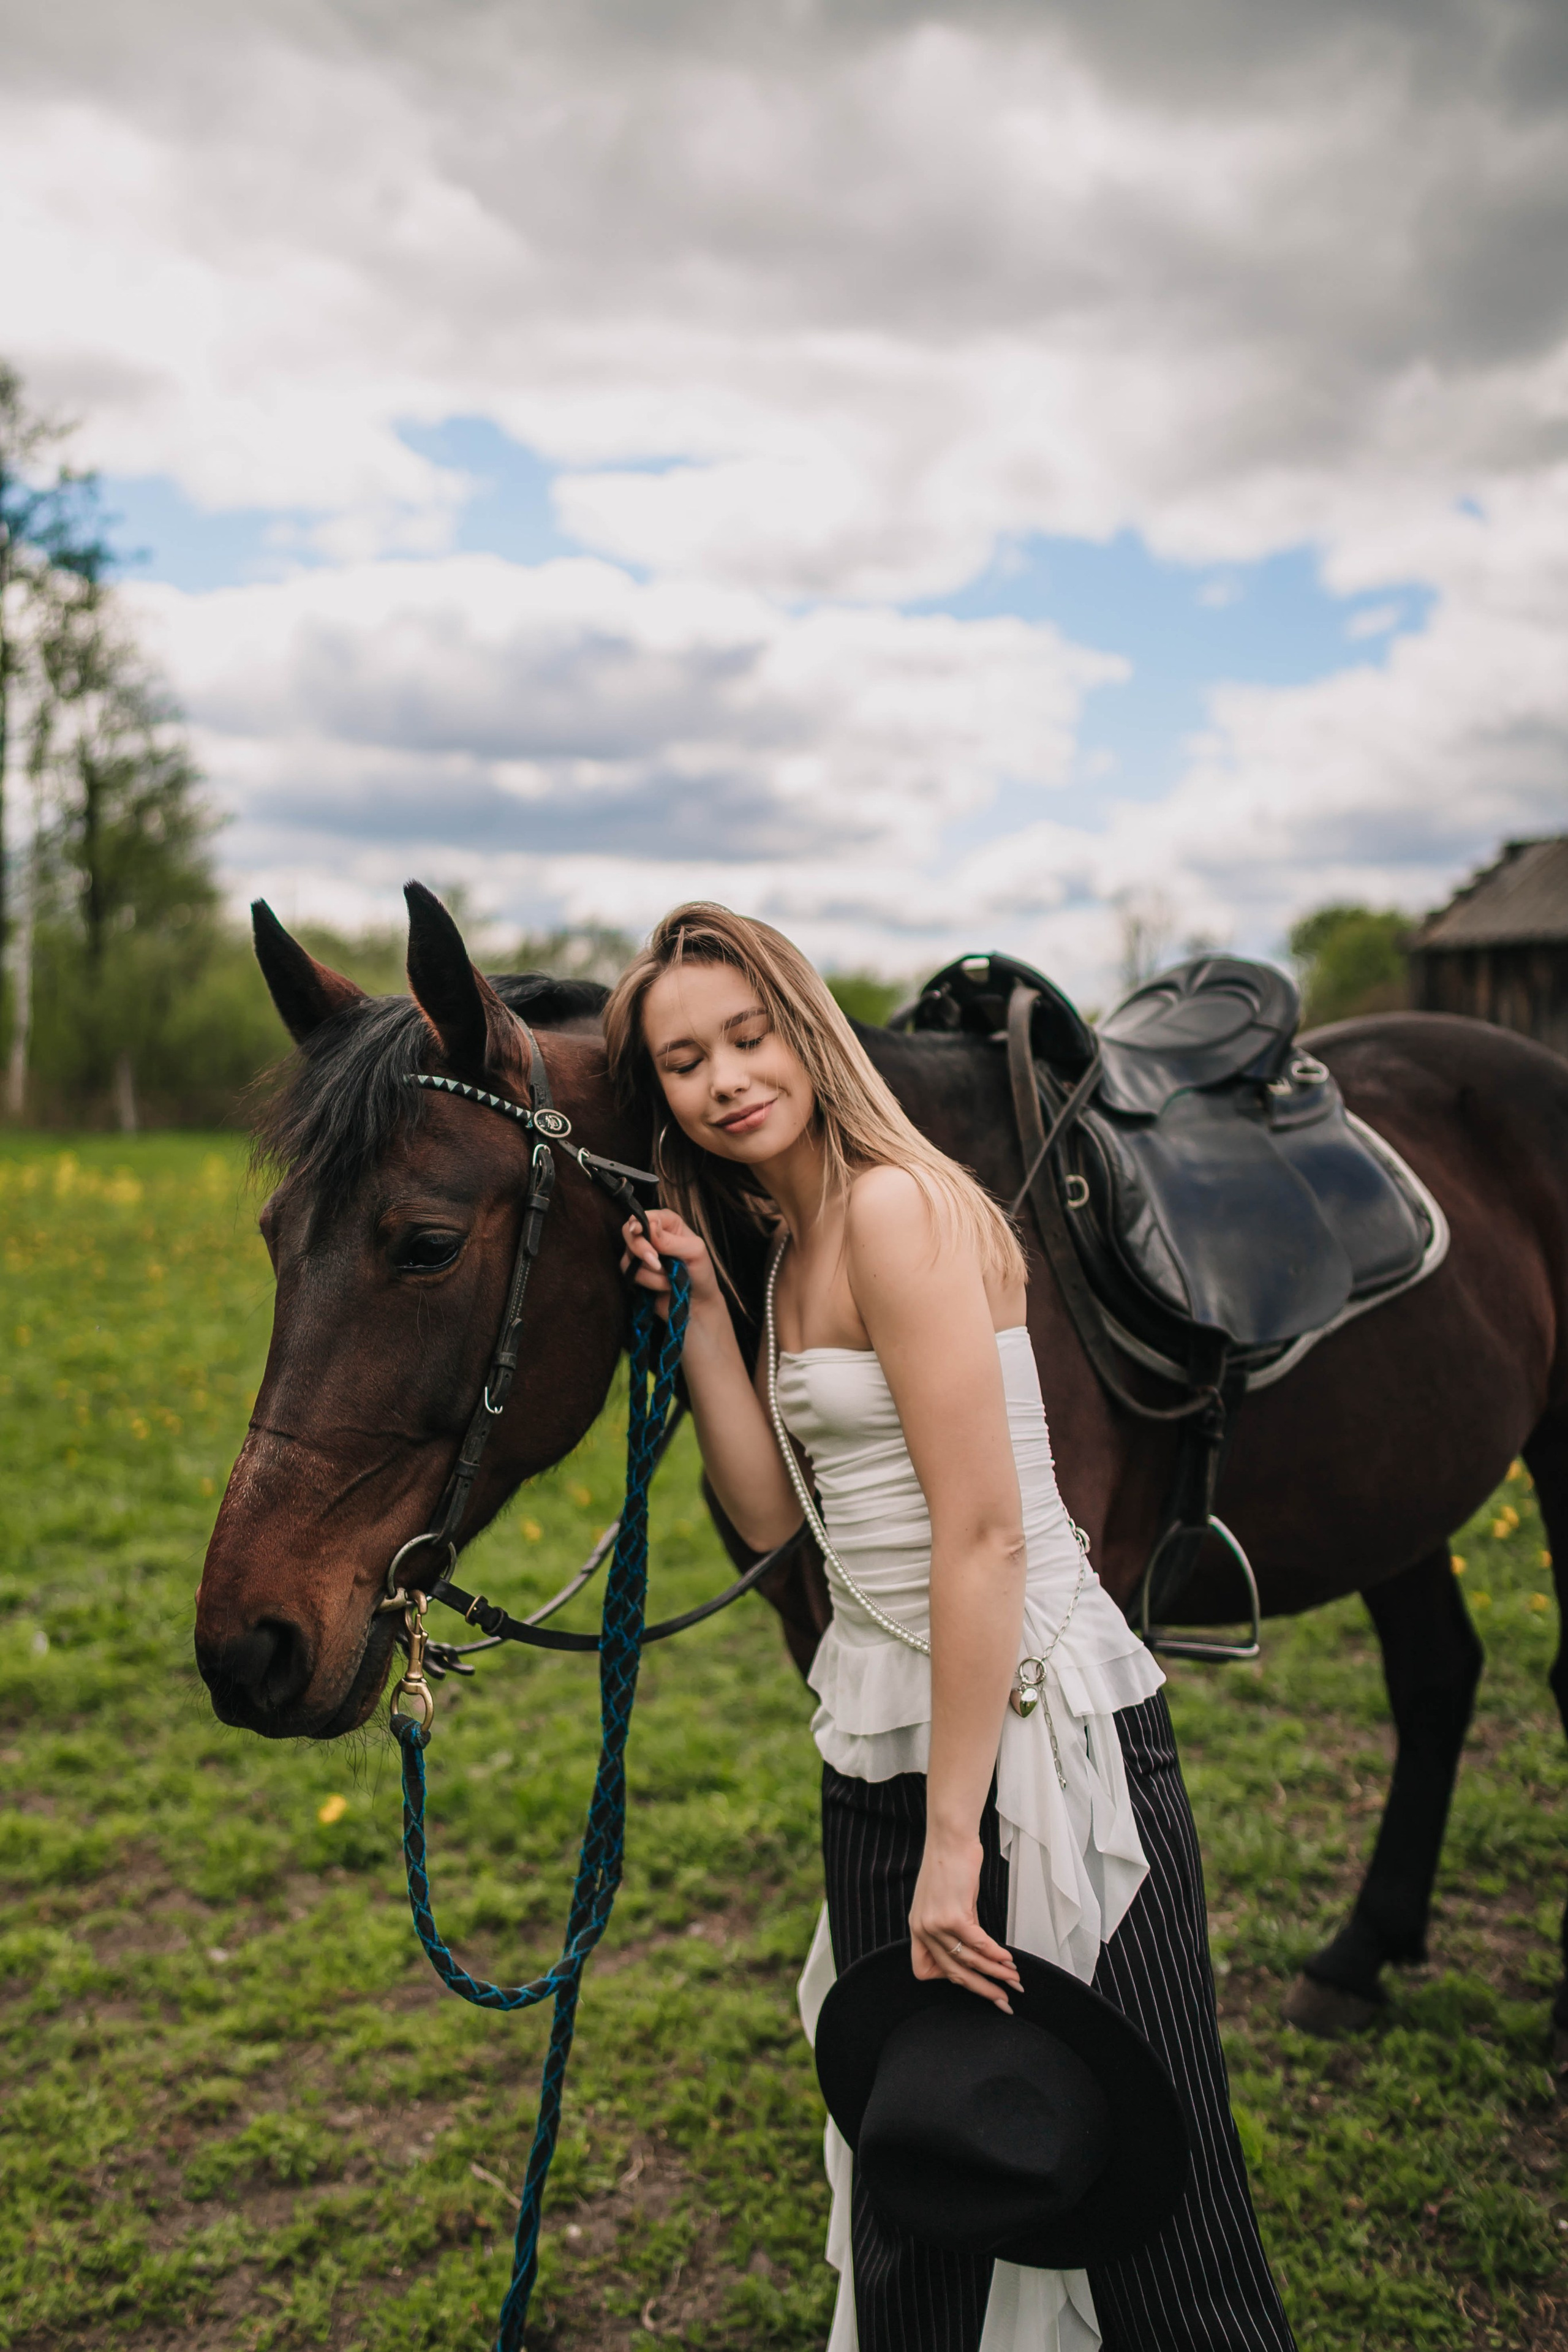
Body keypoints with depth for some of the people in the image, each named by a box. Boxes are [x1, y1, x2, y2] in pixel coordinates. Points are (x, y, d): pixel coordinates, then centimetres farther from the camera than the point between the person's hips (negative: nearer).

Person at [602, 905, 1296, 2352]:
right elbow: (768, 1512, 7)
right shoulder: (783, 1241, 11)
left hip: (1035, 1735, -8)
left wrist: (953, 1843, -19)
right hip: (884, 1745, 9)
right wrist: (699, 1308, -2)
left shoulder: (898, 1205, -17)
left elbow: (982, 1537, -21)